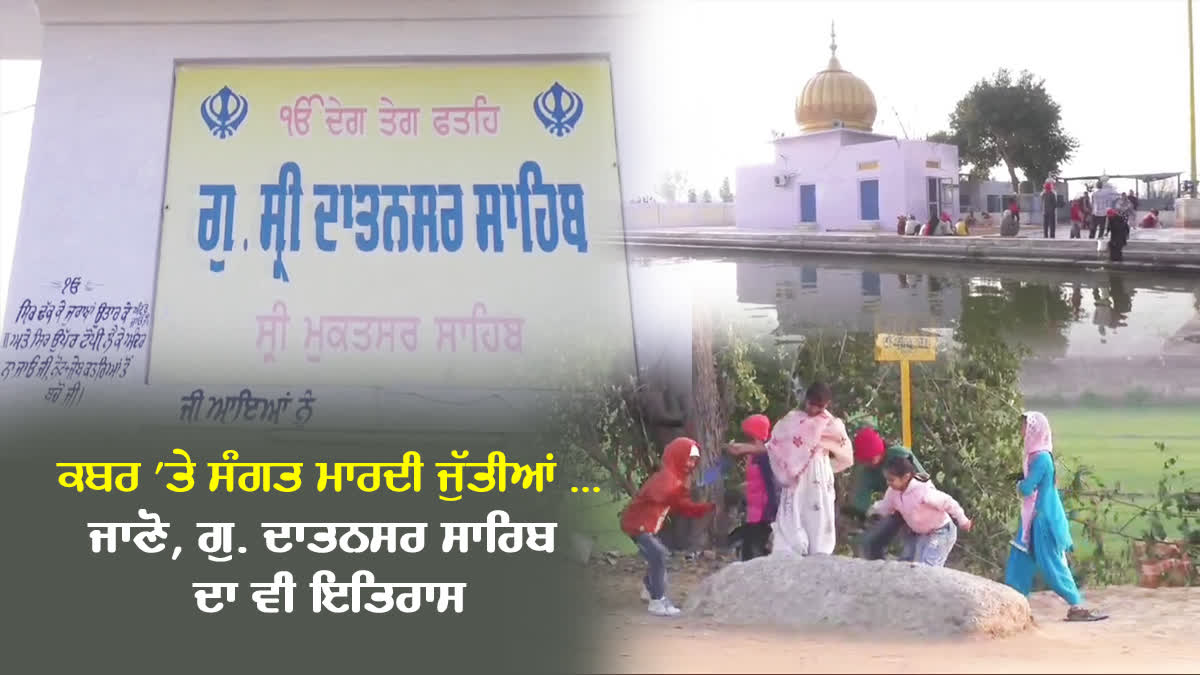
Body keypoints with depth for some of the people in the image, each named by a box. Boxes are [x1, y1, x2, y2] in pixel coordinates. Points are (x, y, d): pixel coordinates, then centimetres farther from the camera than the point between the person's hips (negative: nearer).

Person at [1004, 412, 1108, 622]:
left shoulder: (1041, 458, -19)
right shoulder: (1035, 456, 9)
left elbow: (1027, 488, -19)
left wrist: (1019, 485, 0)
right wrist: (1023, 484, -5)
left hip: (1044, 519, -9)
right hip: (1034, 519, 9)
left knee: (1052, 565, -5)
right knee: (1019, 561, 9)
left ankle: (1077, 606, 0)